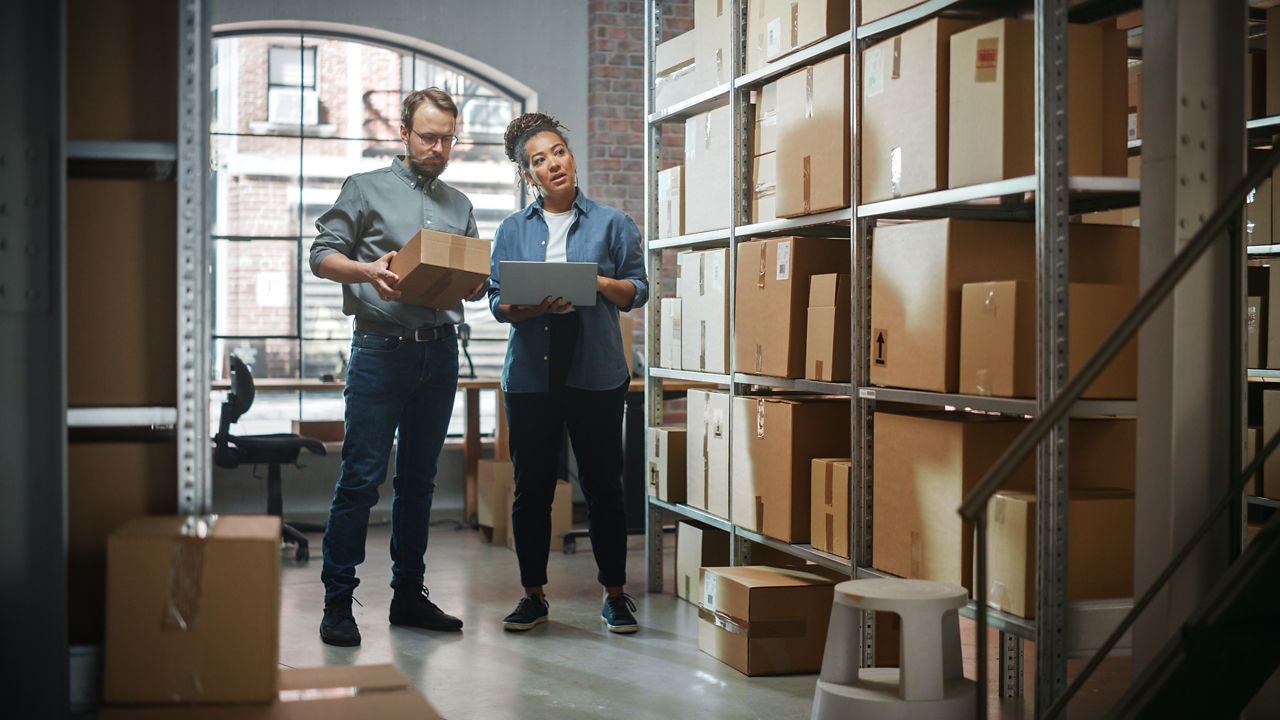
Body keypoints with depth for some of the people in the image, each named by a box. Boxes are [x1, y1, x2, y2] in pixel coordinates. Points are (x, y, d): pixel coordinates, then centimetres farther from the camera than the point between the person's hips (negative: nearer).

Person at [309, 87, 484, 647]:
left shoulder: (459, 205, 20)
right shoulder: (366, 189, 7)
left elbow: (477, 284, 19)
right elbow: (322, 255, 0)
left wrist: (474, 280, -5)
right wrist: (369, 270, -19)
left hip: (441, 353, 5)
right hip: (381, 349, -5)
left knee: (419, 479, 10)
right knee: (361, 477, -7)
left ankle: (409, 594, 17)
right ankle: (337, 601, -2)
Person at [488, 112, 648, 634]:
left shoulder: (613, 224, 8)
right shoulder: (512, 230, 12)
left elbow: (638, 291, 6)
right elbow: (497, 301, 6)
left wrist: (597, 283, -13)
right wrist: (532, 307, -14)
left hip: (596, 371, -1)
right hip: (530, 371, 2)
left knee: (602, 485, 1)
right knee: (531, 487, 5)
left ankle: (615, 595, 12)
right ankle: (533, 594, 16)